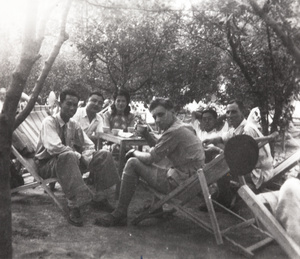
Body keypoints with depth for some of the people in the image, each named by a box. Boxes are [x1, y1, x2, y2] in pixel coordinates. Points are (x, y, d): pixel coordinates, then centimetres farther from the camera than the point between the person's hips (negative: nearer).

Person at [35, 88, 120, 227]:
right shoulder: (49, 122, -16)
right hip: (47, 164, -7)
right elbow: (54, 147, -32)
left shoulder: (74, 125, 4)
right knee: (68, 156, -41)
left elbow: (89, 146, 6)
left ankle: (98, 198, -2)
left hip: (71, 161, 7)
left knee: (103, 155, -7)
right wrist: (79, 156, -27)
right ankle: (72, 207, -34)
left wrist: (86, 158, -16)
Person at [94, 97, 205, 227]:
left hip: (179, 182, -10)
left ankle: (119, 215, -1)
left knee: (132, 164, -7)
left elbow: (150, 158, -14)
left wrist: (135, 152, 5)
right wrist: (147, 135, 7)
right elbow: (158, 150, 21)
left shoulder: (174, 131, -17)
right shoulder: (183, 128, 14)